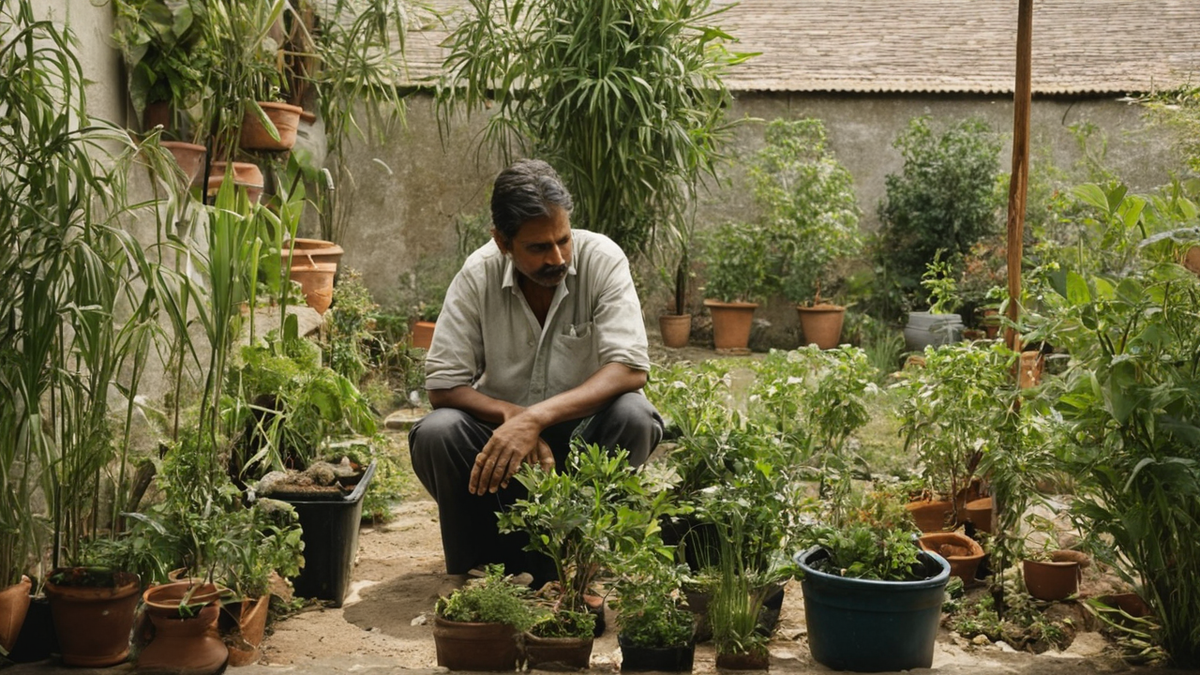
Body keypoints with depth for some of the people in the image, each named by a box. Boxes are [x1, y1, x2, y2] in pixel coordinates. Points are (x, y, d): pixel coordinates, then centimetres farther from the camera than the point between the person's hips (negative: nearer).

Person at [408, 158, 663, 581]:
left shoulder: (601, 260, -16)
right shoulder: (478, 275, -12)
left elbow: (629, 370, -24)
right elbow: (442, 386, -12)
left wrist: (536, 417, -36)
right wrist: (512, 415, -30)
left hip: (583, 426, -1)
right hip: (503, 428, 1)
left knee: (633, 416, -32)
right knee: (434, 434, -27)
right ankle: (479, 571, -5)